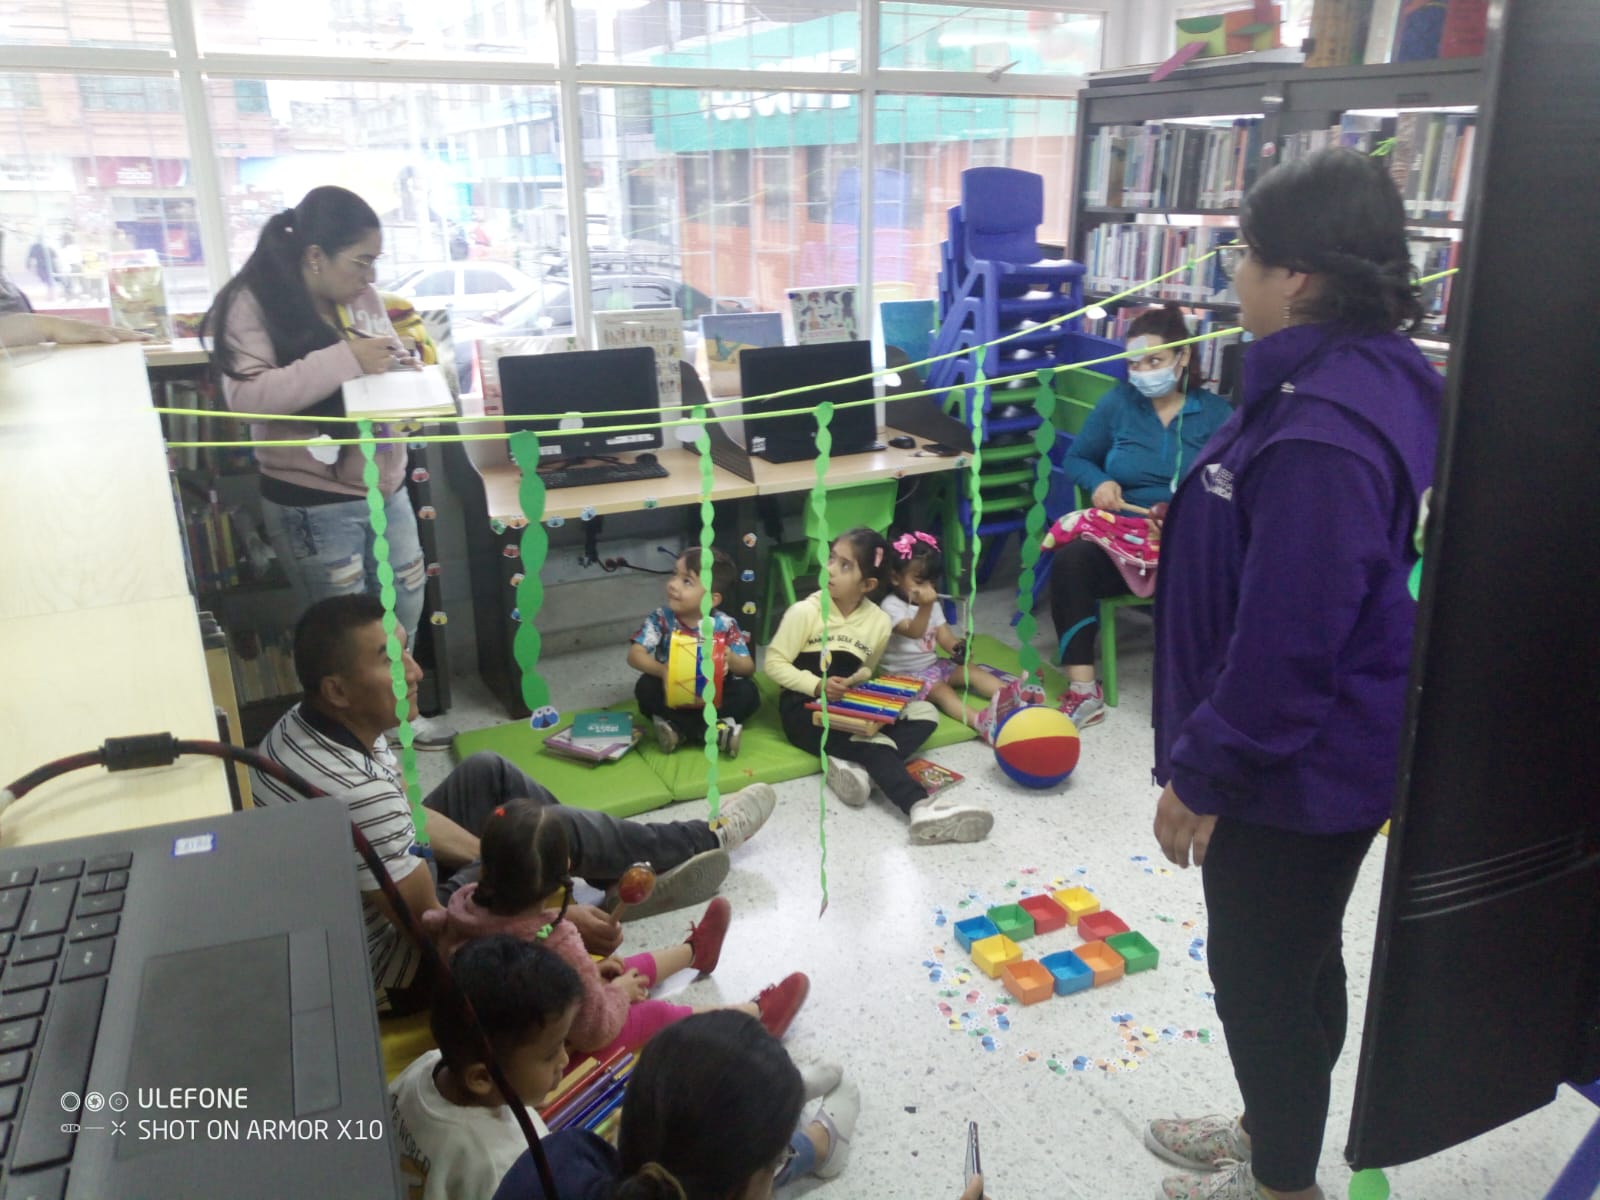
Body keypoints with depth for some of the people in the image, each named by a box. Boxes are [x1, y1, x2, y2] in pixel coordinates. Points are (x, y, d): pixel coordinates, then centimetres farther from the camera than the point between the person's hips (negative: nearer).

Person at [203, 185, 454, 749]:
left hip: (386, 486, 7)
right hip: (313, 502, -7)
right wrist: (345, 358, -30)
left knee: (405, 606, 17)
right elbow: (245, 395, -26)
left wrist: (407, 375, -8)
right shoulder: (253, 305, -14)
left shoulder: (362, 298, 4)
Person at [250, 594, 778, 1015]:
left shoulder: (304, 724, -9)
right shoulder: (355, 792, -37)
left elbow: (404, 815, 4)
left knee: (487, 773, 10)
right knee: (551, 829, -10)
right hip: (388, 968, -9)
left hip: (381, 896, 9)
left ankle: (629, 879, 19)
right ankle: (705, 840, 15)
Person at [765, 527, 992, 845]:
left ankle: (857, 765, -33)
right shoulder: (805, 611, -8)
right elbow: (774, 663, -7)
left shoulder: (879, 622, 2)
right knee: (873, 742, -32)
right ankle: (922, 807, -51)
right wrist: (817, 685, -22)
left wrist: (857, 679, -10)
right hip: (804, 708, -6)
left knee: (924, 713, -12)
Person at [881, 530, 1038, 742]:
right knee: (941, 690, -31)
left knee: (972, 671, -10)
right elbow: (914, 632, -27)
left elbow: (943, 634, 4)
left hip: (933, 664, 8)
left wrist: (956, 647, -19)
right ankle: (979, 720, -56)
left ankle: (1009, 694, -33)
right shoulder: (891, 606, -14)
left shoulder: (932, 604, 11)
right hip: (906, 674, -8)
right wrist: (925, 607, -42)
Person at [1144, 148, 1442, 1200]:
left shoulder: (1323, 434, -31)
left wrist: (1198, 775, -17)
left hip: (1296, 769, -10)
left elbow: (1283, 645, -29)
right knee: (1299, 958, 25)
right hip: (1337, 752, 10)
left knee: (1260, 978, 11)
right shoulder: (1377, 373, 3)